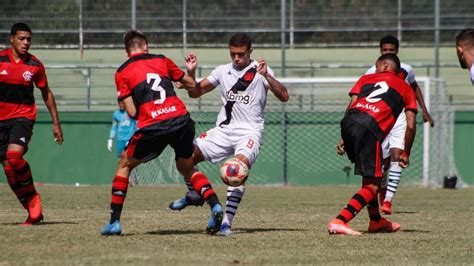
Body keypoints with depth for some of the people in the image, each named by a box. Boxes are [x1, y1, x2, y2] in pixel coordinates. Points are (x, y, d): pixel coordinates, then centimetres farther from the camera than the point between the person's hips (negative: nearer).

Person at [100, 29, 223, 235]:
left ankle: (114, 221, 13)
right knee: (186, 168, 24)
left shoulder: (122, 73, 8)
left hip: (152, 127, -3)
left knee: (124, 165, 18)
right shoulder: (162, 60, 16)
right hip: (182, 120, 3)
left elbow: (132, 112, 1)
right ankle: (215, 205, 1)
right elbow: (192, 85, 23)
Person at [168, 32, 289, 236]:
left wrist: (266, 76, -29)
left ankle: (226, 222, -30)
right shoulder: (223, 71, 12)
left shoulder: (260, 70, -2)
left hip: (249, 132, -5)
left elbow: (283, 96, -14)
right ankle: (194, 195, 18)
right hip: (223, 130, 5)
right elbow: (195, 92, 18)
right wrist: (191, 72, -1)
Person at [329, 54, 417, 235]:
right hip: (369, 128, -5)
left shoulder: (366, 79, 28)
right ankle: (339, 222, -18)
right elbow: (411, 125, 15)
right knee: (372, 186, -2)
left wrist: (344, 139, 18)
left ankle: (376, 221, 37)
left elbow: (351, 105, 16)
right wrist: (406, 154, 25)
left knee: (369, 177, 25)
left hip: (348, 123, 5)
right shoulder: (406, 89, 23)